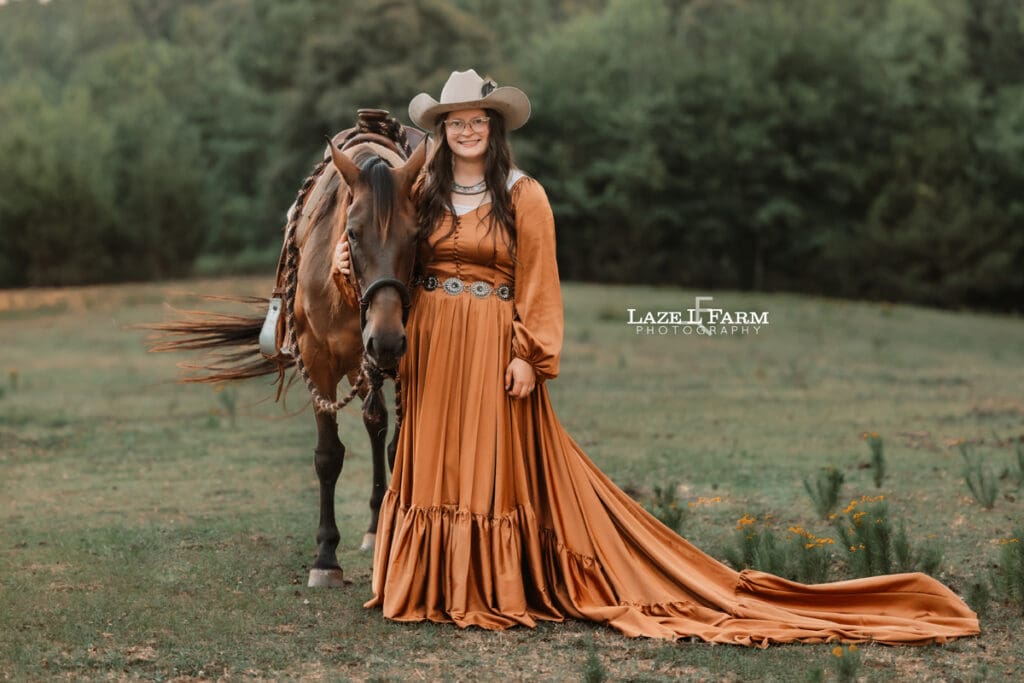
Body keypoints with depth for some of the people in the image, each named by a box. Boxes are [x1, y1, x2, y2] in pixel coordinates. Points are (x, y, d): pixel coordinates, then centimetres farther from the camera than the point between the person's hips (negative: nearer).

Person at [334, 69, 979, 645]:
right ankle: (436, 582, 14)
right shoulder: (426, 192, 10)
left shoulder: (522, 195, -2)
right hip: (431, 347, 4)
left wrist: (528, 355, -13)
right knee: (433, 460, 5)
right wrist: (355, 258, -5)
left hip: (493, 347, -4)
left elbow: (538, 285, -5)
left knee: (495, 463, -3)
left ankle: (496, 589, 4)